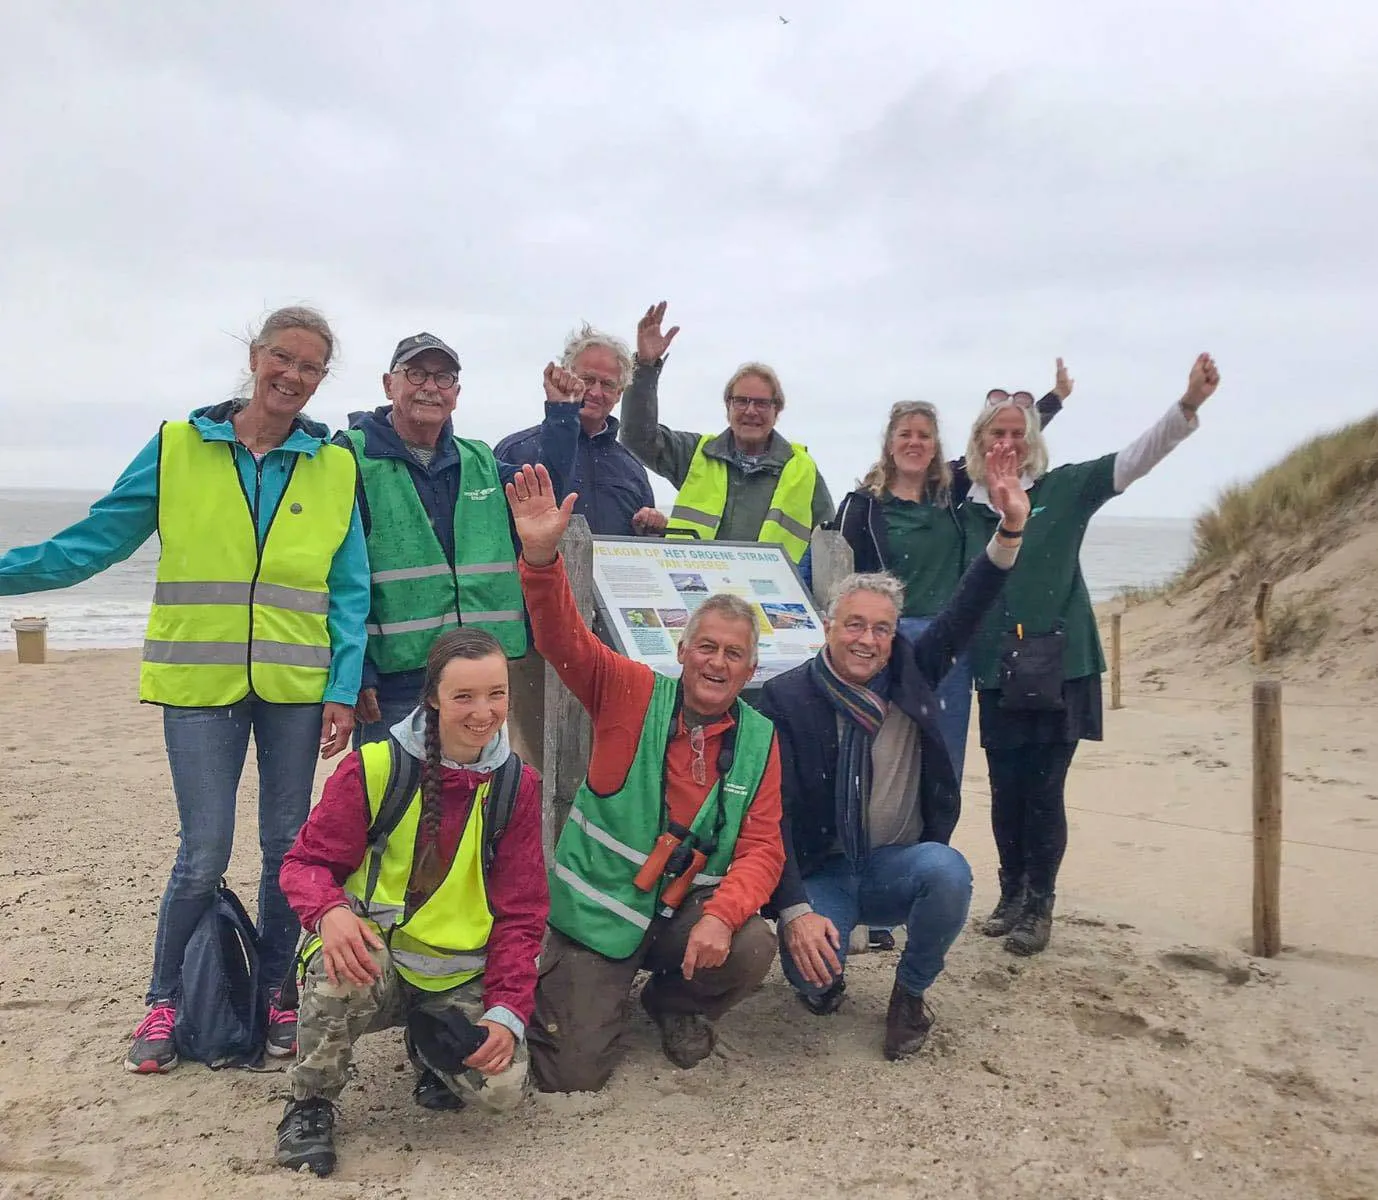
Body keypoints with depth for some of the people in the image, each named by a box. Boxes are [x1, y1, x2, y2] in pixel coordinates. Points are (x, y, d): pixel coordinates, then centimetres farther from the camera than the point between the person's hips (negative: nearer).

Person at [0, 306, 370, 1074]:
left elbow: (349, 592, 3)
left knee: (289, 846, 8)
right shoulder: (179, 449, 1)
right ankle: (163, 1004, 22)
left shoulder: (334, 468, 4)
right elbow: (93, 543, 3)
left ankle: (274, 994, 28)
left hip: (296, 687, 1)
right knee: (205, 855, -1)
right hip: (201, 684, -1)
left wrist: (344, 691, -4)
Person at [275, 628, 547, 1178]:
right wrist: (331, 911, -30)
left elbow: (520, 913, 0)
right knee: (344, 967, -37)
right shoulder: (375, 765, -10)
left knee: (503, 1086, -21)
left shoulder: (517, 785, -2)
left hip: (457, 977, 2)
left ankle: (431, 1041, 16)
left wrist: (508, 1012, -13)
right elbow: (307, 860, -5)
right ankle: (310, 1104, -7)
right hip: (370, 957, -2)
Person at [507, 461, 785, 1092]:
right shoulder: (633, 694, -8)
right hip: (597, 907, -2)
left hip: (688, 910, 3)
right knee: (574, 1074, -8)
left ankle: (677, 1004, 8)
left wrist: (720, 916, -24)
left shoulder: (758, 740, -1)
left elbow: (761, 849, -6)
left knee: (752, 948, -27)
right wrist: (541, 556, -38)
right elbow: (564, 639, -21)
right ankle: (574, 992, 29)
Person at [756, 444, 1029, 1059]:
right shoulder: (786, 698, -11)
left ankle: (910, 992, 0)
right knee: (812, 972, -29)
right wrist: (795, 912, -27)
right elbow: (772, 814, -16)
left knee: (951, 872, -32)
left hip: (899, 865, 3)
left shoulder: (910, 673, 0)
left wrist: (1011, 528, -22)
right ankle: (826, 977, 14)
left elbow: (964, 611, -8)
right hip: (820, 872, -2)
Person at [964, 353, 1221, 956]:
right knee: (1005, 790, 7)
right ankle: (1011, 895, 25)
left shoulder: (1063, 489, 0)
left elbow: (1134, 459, -11)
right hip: (998, 675, 3)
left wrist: (1188, 404, -23)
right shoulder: (965, 509, 7)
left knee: (1043, 791, -1)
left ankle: (1039, 906, 13)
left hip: (1060, 667, -2)